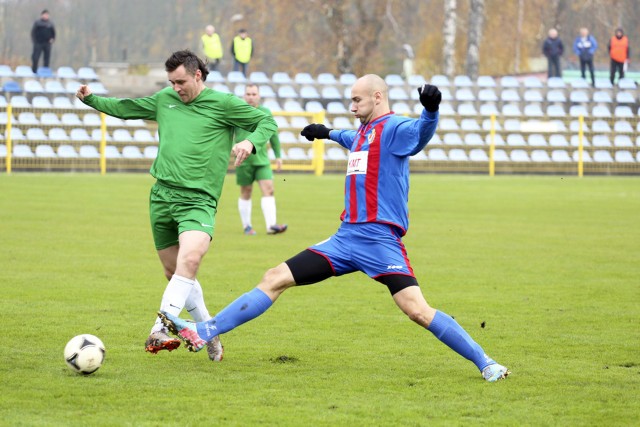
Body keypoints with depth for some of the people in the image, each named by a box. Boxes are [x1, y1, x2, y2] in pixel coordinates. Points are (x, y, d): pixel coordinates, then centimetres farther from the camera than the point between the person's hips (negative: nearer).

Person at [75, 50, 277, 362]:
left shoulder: (223, 104, 2)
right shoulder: (164, 100, 15)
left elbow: (267, 122, 6)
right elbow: (124, 108, 29)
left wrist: (250, 142, -13)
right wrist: (91, 99, 18)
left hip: (198, 199, -5)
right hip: (161, 196, 5)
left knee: (190, 259, -28)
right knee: (174, 272, 8)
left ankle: (160, 329, -34)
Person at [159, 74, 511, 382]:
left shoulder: (394, 128, -7)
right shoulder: (363, 132, 19)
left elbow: (420, 135, -31)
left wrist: (430, 110, -50)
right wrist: (329, 133, 61)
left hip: (380, 240, -8)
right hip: (346, 239, 9)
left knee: (417, 310, -21)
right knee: (275, 279, 6)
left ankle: (485, 363, -10)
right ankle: (201, 334, 8)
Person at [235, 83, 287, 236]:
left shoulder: (266, 112, 8)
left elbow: (273, 135, 17)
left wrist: (278, 155, 17)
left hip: (262, 160, 2)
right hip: (243, 160, -2)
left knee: (268, 189, -11)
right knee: (246, 193, 6)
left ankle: (271, 225, -18)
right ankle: (247, 226, 18)